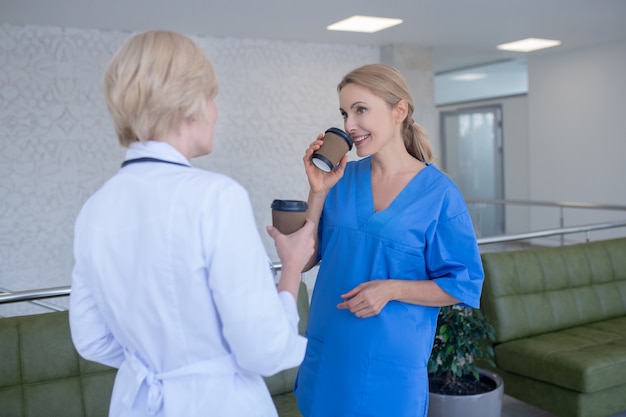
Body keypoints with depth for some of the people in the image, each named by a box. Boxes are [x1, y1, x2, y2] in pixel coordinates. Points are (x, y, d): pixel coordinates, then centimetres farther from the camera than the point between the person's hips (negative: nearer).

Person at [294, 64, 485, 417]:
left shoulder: (438, 192, -10)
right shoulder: (342, 178, 1)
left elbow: (464, 284, -7)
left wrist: (391, 288, -19)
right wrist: (318, 192, -10)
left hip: (389, 360, -4)